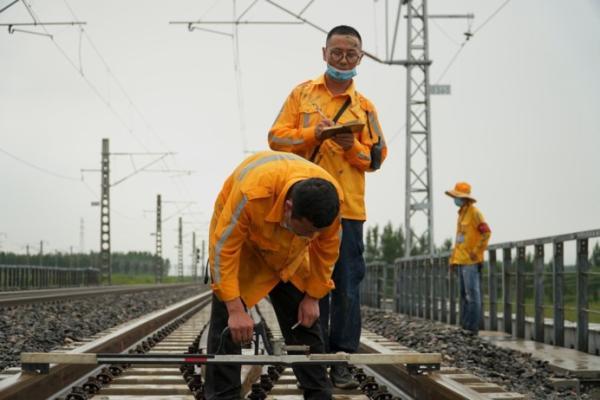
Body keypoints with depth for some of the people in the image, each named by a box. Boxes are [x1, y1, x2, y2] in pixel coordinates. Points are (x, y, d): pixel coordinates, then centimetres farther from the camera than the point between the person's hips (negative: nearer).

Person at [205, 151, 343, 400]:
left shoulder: (331, 198, -30)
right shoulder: (253, 192, -44)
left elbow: (327, 247, -10)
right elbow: (224, 248, -35)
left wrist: (313, 296, -8)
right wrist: (235, 310, -36)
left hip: (289, 253, 4)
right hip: (238, 238, -3)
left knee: (304, 320, 2)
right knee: (228, 323, -12)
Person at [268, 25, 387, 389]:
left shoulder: (364, 106, 12)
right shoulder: (302, 93, 11)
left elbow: (377, 157, 10)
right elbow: (277, 137, 4)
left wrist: (353, 147, -10)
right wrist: (312, 133, -12)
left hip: (349, 207, 1)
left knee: (347, 286, -1)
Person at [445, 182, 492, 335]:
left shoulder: (474, 213, -9)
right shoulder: (461, 213, 18)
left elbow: (486, 232, -17)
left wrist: (477, 251, -16)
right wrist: (453, 257, 21)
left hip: (471, 261, -9)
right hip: (461, 260, 9)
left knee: (472, 294, -8)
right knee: (464, 295, 11)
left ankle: (472, 327, -7)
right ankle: (464, 326, 16)